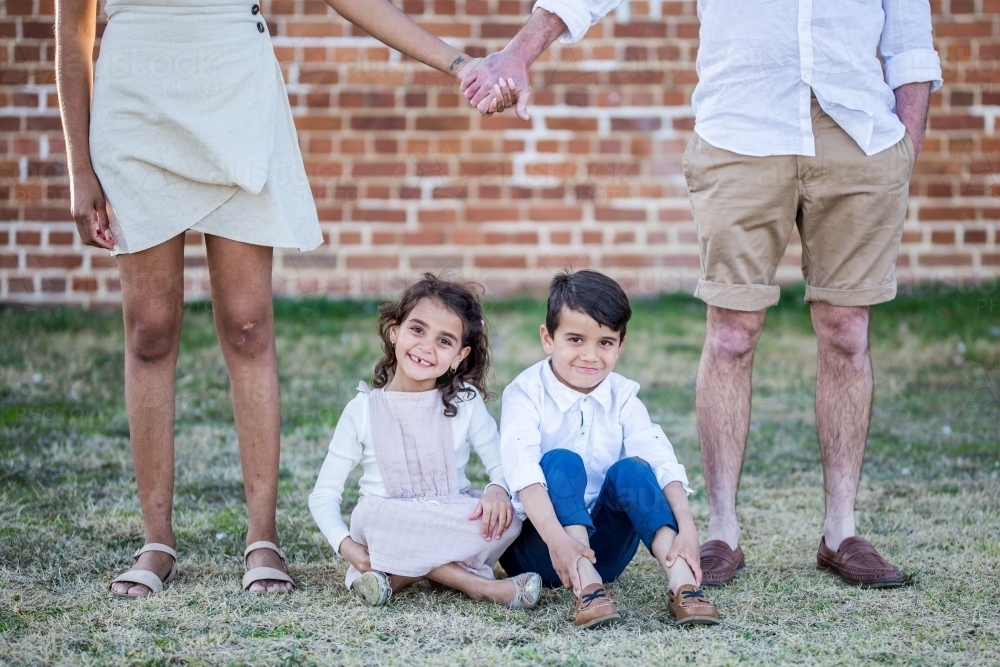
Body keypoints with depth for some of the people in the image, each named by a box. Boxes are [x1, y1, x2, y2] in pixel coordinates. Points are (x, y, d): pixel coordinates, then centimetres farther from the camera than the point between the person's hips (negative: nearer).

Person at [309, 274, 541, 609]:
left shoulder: (465, 403, 1)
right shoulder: (362, 411, -2)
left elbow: (504, 466, 1)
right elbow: (323, 496, -2)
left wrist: (497, 489, -24)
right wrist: (348, 547, -21)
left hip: (454, 525, 1)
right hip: (389, 531, -1)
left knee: (506, 519, -28)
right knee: (370, 515, -34)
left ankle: (397, 577, -24)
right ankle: (474, 582, -27)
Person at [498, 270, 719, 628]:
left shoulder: (623, 397, 1)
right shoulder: (526, 393, -10)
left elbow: (662, 462, -15)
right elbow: (523, 470, -28)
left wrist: (687, 529, -33)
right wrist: (556, 539, -45)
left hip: (604, 547, 3)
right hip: (538, 549, -3)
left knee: (630, 470, -22)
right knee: (561, 462, -27)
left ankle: (681, 582, -39)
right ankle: (586, 587, -46)